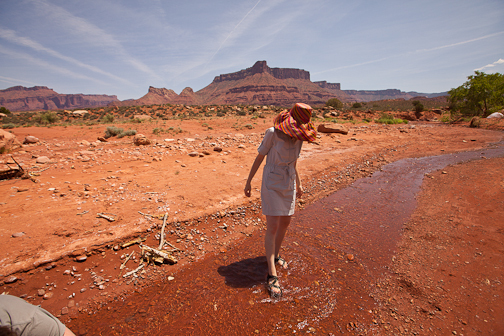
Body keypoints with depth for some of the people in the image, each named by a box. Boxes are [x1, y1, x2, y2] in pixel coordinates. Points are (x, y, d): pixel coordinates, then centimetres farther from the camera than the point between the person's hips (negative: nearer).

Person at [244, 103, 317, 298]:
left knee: (285, 222, 16)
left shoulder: (299, 137, 2)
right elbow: (259, 157, -8)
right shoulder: (273, 133, -16)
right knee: (272, 228, -7)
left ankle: (275, 255, 40)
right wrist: (249, 181, -5)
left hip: (288, 185, 7)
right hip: (271, 184, -6)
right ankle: (272, 275, 4)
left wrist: (298, 184, 22)